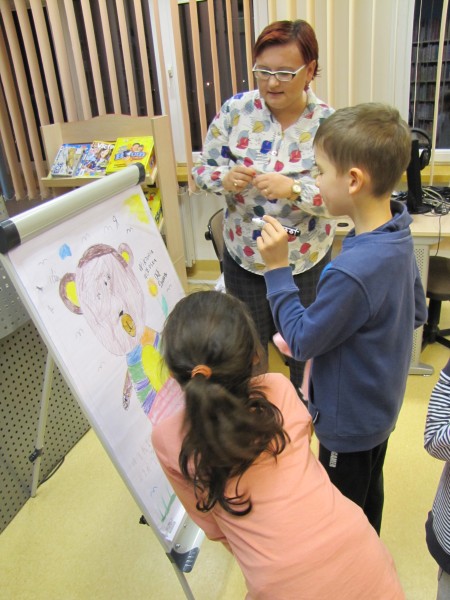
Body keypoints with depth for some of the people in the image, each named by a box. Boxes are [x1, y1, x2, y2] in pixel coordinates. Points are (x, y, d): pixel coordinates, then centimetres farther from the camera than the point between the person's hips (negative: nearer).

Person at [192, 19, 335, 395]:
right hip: (243, 258, 2)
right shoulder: (236, 110, -8)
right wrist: (225, 179, -25)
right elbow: (202, 168, -2)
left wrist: (293, 189, -33)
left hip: (305, 264, -1)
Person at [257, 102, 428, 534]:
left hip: (349, 421, -9)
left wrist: (277, 268, -23)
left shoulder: (351, 272, -38)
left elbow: (302, 341, -24)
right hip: (381, 406, 9)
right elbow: (416, 314, 5)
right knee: (369, 496, 32)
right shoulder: (399, 239, -8)